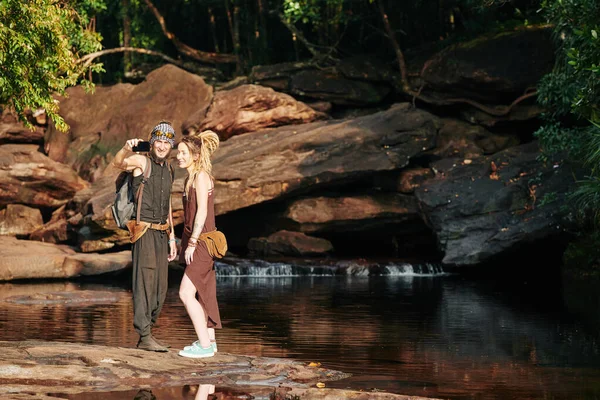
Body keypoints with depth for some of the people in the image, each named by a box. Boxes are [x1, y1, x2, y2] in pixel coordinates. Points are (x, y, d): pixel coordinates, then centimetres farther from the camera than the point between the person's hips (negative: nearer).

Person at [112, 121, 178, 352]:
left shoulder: (167, 169, 16)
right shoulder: (141, 161, -5)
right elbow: (118, 163, -25)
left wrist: (172, 238, 18)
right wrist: (126, 148, -47)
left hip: (161, 233, 8)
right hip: (144, 231, -8)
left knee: (160, 287, 7)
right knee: (145, 282, -12)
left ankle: (146, 333, 14)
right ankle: (145, 337, -13)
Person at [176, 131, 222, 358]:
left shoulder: (201, 176, -12)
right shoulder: (191, 178, 16)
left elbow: (202, 212, -18)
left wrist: (192, 243, -20)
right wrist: (188, 243, 18)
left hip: (202, 243, -10)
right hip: (195, 242, 10)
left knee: (186, 293, -13)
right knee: (202, 294, 13)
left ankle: (205, 345, -12)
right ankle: (209, 341, 20)